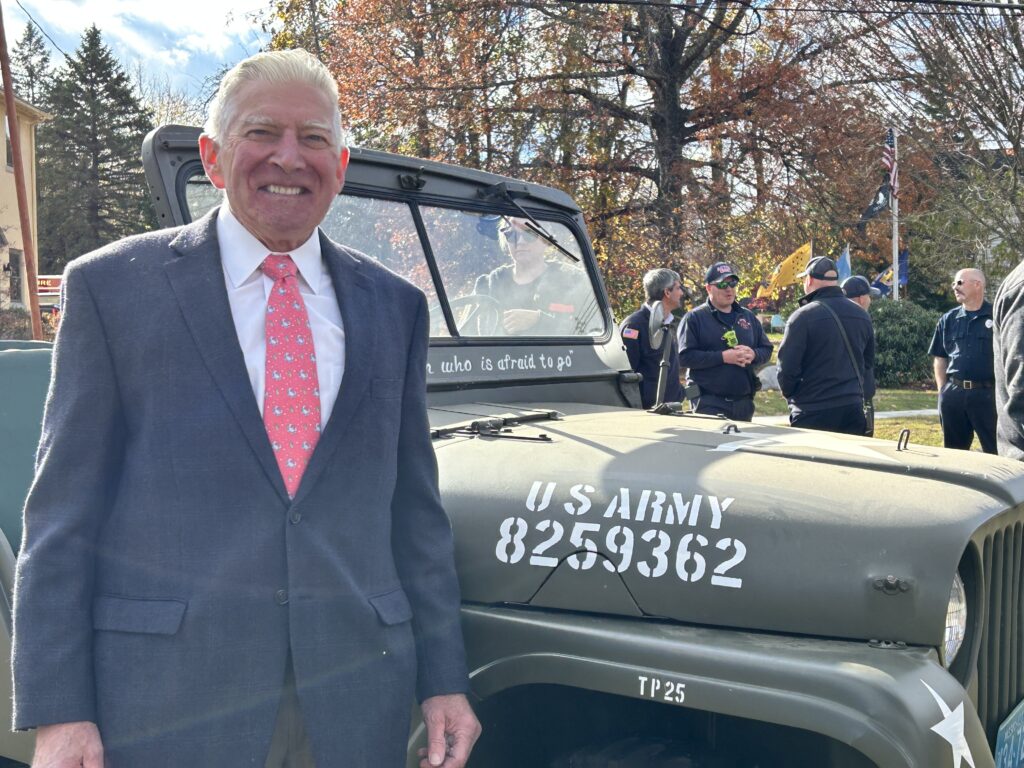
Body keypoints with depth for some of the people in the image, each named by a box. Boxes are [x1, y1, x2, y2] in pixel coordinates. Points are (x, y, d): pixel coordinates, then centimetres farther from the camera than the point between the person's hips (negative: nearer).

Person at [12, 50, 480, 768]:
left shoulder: (395, 306, 8)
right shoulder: (112, 286, -1)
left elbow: (415, 507, 9)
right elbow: (65, 508, -3)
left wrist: (442, 678, 6)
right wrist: (58, 709, -8)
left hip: (356, 695, 3)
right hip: (166, 697, -2)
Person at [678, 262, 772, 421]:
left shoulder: (748, 316, 15)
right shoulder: (695, 318, -3)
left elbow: (766, 349, 17)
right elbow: (684, 357, -12)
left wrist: (753, 355, -6)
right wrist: (723, 357, -19)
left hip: (744, 402, 6)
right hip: (709, 402, -5)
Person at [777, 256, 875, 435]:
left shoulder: (803, 316, -13)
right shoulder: (862, 316, 9)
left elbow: (787, 368, -11)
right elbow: (868, 365, 17)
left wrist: (790, 394, 7)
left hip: (812, 414, -6)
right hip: (854, 411, 6)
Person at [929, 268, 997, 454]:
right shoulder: (948, 320, 10)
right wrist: (942, 390, 5)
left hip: (987, 394, -4)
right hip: (953, 394, 4)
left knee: (995, 451, 0)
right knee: (954, 451, 13)